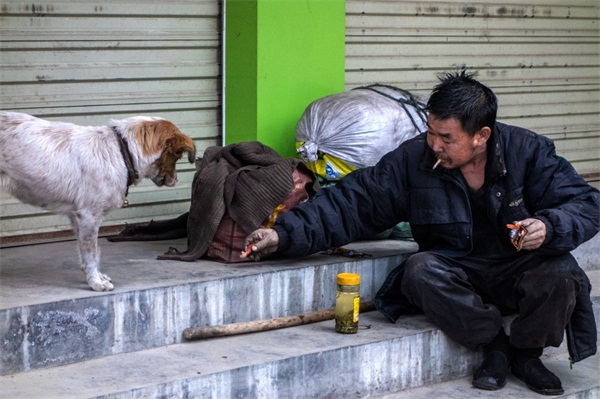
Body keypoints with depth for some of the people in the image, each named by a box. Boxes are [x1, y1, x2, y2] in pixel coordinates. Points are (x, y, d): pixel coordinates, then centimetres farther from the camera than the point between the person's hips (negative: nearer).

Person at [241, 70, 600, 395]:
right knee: (420, 270, -31)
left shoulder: (529, 151, -11)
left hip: (519, 271, -1)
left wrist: (549, 227, -34)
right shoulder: (413, 160, -8)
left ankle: (526, 353, -2)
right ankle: (494, 346, -11)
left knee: (560, 272, -32)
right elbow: (351, 205, -8)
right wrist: (285, 235, -19)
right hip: (457, 277, 1)